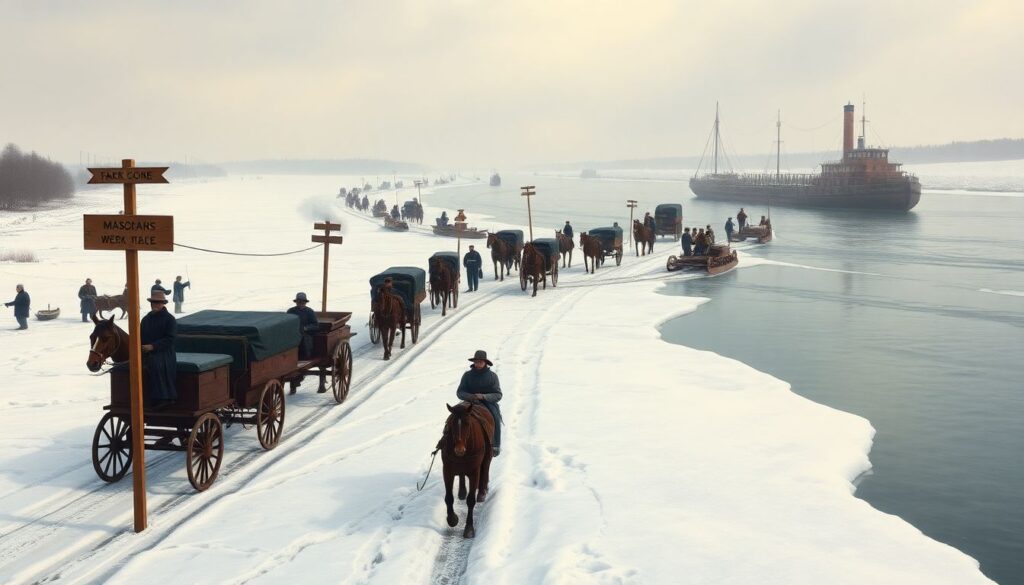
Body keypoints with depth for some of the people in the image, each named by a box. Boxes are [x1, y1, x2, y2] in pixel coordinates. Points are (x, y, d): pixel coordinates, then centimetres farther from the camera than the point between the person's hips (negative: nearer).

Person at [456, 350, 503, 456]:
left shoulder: (492, 376, 1)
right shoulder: (467, 375, 4)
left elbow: (498, 395, -3)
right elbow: (459, 392, 3)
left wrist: (483, 396, -20)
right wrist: (469, 396, -19)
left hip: (488, 403, -1)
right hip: (470, 403, 1)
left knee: (495, 417, -30)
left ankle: (496, 446, -23)